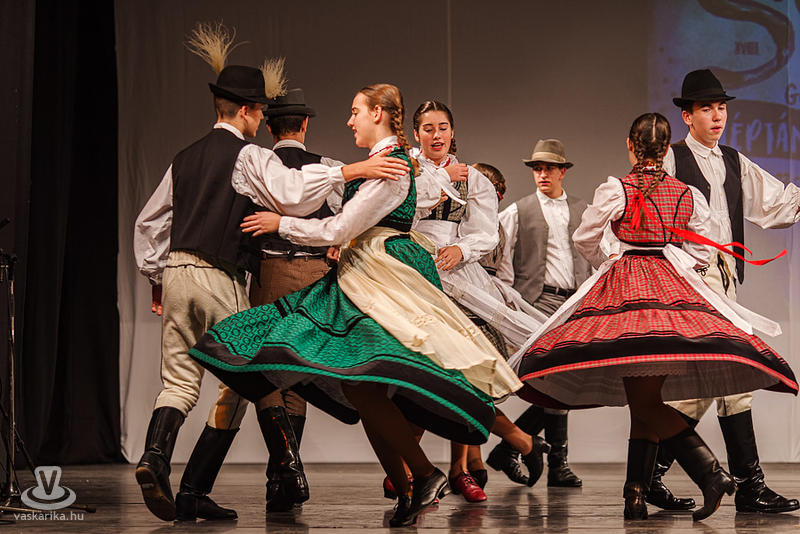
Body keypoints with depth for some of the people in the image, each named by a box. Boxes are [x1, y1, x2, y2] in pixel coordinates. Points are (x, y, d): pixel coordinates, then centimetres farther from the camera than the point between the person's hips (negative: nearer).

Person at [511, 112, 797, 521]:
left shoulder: (617, 189, -2)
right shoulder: (687, 195, 10)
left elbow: (585, 238, 7)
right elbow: (700, 253, 13)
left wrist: (605, 266, 26)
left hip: (628, 286, -5)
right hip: (675, 289, 5)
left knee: (642, 399, -12)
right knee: (646, 396, 10)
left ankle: (710, 472, -28)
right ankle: (635, 495, 10)